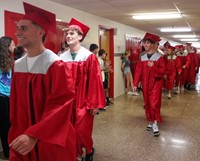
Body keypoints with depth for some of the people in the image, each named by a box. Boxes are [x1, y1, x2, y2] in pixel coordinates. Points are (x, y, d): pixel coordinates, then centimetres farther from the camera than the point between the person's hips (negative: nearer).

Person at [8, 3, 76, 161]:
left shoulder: (57, 66, -17)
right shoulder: (17, 65, 3)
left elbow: (60, 107, -23)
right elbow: (15, 106, 9)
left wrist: (33, 135, -29)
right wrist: (17, 135, 10)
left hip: (52, 143, -6)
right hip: (23, 140, 6)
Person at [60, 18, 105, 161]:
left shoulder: (89, 57, -10)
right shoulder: (63, 57, 2)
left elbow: (95, 81, -12)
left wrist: (94, 104, -14)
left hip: (83, 100, -4)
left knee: (82, 131, 2)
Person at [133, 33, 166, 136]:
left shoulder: (159, 57, -7)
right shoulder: (142, 57, 5)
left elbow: (162, 71, -10)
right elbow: (138, 71, 3)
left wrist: (153, 67, -27)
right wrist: (135, 83, -3)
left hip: (155, 83, -5)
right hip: (145, 83, 5)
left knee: (154, 103, -9)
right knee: (147, 103, 11)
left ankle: (155, 124, 1)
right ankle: (150, 121, 24)